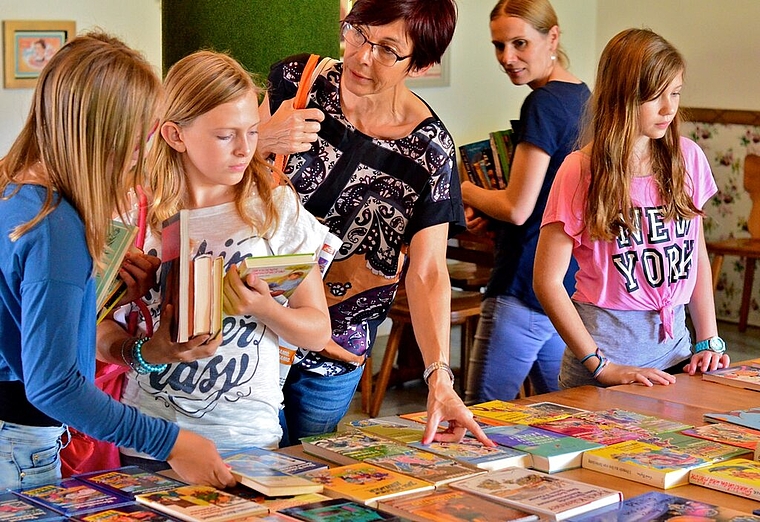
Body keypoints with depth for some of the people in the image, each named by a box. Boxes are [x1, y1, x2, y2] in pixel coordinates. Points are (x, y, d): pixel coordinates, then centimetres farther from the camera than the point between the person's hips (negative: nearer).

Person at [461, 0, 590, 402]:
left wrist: (466, 190, 1)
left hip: (527, 287, -10)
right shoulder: (582, 97, 13)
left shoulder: (543, 103, -15)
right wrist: (489, 215, 10)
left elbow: (517, 209, -17)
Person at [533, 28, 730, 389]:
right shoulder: (581, 170, -11)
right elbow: (547, 281, -12)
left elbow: (698, 257, 13)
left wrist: (709, 341, 2)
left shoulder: (688, 159, 3)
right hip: (607, 341, -4)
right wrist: (602, 367, -17)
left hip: (674, 342, 4)